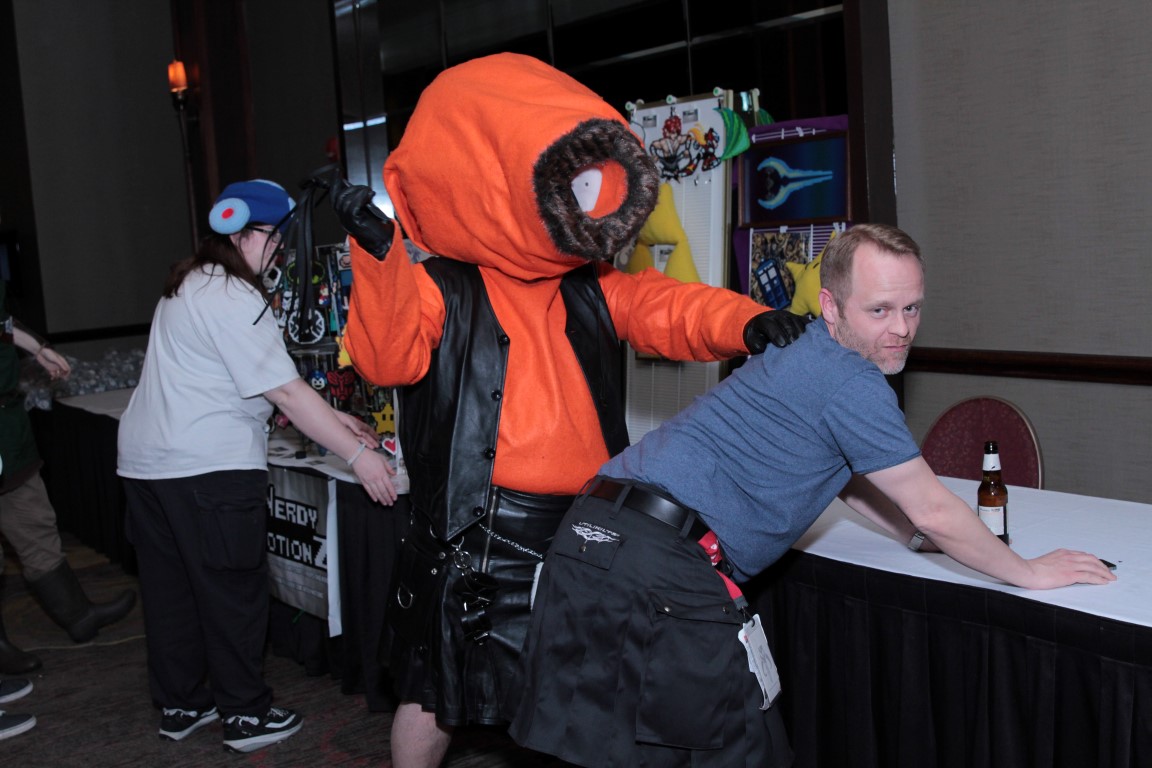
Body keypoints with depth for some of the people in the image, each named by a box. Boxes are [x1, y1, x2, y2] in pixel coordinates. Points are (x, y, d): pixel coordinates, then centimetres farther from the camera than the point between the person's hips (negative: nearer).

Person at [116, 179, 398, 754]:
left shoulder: (190, 285, 15)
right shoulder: (232, 299, -16)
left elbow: (262, 379, 16)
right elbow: (286, 391, -20)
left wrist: (330, 418, 12)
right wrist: (357, 455, -18)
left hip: (144, 460, 10)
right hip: (207, 469, -10)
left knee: (169, 588, 15)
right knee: (232, 591, 2)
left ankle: (180, 706, 29)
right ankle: (246, 716, 13)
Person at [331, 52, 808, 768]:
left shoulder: (591, 288, 8)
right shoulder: (442, 290, -6)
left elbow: (668, 309, -3)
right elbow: (390, 358, -20)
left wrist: (745, 321, -23)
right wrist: (379, 255, -32)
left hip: (586, 528, 5)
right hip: (477, 539, -4)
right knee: (435, 695, 10)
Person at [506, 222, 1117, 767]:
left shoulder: (807, 356, 23)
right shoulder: (852, 382, -7)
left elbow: (843, 476, 37)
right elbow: (932, 510, -1)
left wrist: (922, 536, 33)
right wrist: (1028, 572, 13)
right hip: (665, 566, -9)